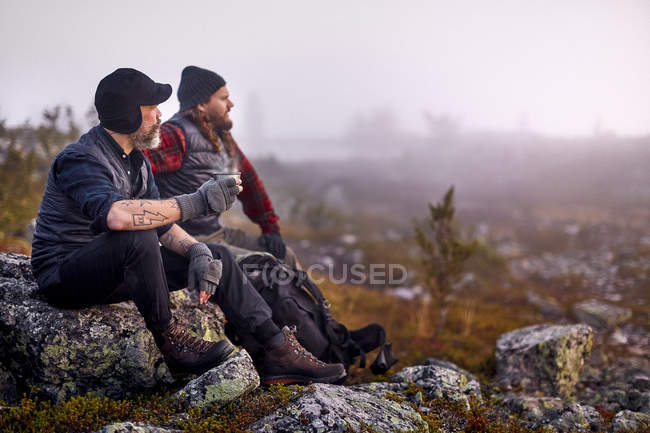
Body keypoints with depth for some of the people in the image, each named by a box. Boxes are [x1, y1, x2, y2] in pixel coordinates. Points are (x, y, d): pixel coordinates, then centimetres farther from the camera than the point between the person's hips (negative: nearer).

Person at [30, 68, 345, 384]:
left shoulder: (135, 159, 6)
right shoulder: (80, 159, -22)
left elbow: (162, 225, 5)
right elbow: (118, 215, -43)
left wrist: (198, 251, -15)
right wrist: (197, 203, -36)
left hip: (115, 271, 8)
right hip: (64, 278, -8)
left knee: (217, 257, -4)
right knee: (137, 237, -38)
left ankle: (281, 352, -2)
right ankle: (170, 344, -19)